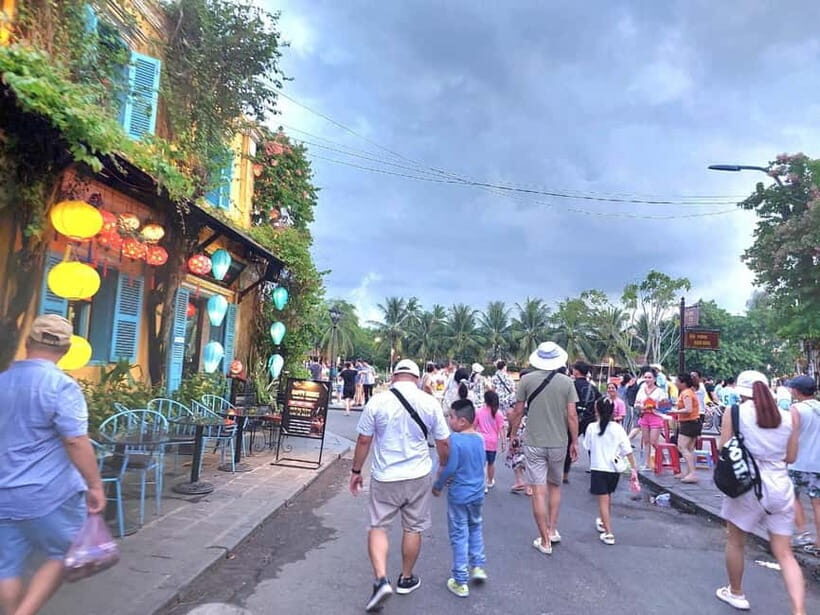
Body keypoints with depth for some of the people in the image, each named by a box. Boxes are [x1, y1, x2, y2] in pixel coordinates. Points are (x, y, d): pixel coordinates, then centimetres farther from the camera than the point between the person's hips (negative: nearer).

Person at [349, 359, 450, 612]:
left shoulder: (377, 401, -10)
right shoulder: (429, 403, -7)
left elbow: (363, 441, -4)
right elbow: (443, 443, 0)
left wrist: (356, 471, 9)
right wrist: (444, 468, 19)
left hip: (384, 477, -1)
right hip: (418, 477, 1)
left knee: (378, 527, 14)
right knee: (413, 528, 17)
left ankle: (381, 580, 0)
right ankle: (406, 579, 32)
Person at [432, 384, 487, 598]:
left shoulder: (455, 439, -22)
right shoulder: (479, 438, 0)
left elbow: (450, 468, -23)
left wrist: (438, 485, -7)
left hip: (458, 495, -6)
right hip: (477, 493, 6)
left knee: (459, 536, 6)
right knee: (475, 527, 27)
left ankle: (460, 582, 15)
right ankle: (477, 566, 32)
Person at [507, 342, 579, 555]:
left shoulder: (526, 380, -7)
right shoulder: (566, 382, -5)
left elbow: (517, 412, -3)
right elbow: (572, 416, -4)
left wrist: (512, 436, 10)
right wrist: (574, 442, 7)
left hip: (534, 443, -2)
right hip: (559, 443, 2)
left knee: (539, 492, 3)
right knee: (554, 486, 22)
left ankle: (545, 540, 10)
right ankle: (553, 530, 26)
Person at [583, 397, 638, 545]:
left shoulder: (592, 427, -10)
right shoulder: (618, 429, -6)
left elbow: (587, 446, 1)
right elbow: (628, 451, -6)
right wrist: (634, 469, 1)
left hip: (598, 468, -4)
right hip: (614, 469, 4)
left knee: (603, 500, 0)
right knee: (608, 497, 22)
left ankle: (608, 533, -6)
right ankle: (604, 523, 41)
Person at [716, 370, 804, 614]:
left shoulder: (735, 413, -8)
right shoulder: (788, 416, 3)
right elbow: (790, 457, 10)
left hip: (748, 485, -3)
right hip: (781, 488, 4)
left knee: (735, 542, 18)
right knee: (784, 553, 11)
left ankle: (736, 593, 34)